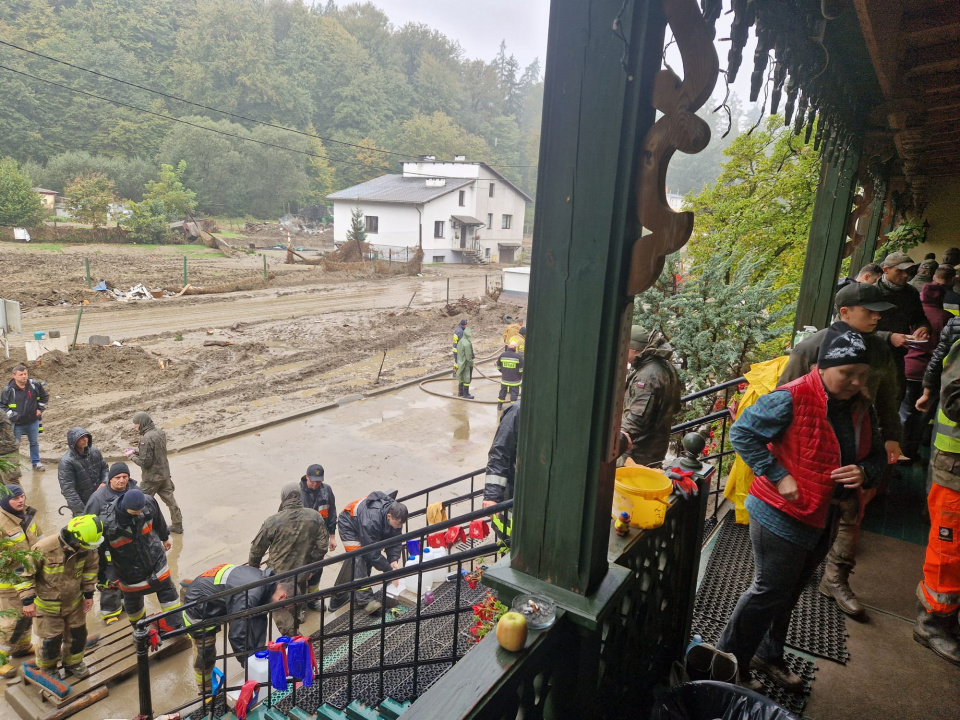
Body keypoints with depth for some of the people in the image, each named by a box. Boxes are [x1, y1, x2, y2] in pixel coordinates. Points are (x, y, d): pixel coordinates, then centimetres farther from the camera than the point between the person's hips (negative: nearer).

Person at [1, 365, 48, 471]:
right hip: (16, 424, -3)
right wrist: (11, 415, -14)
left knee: (35, 443, 15)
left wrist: (40, 409, 4)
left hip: (33, 421, 3)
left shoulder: (35, 385, -6)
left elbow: (44, 396, 11)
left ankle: (36, 462, 29)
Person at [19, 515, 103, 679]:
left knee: (78, 635, 14)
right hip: (48, 605, -4)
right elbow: (25, 572, -16)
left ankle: (73, 662, 42)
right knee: (51, 640, 9)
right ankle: (46, 668, 40)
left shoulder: (86, 549, -18)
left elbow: (90, 567, 2)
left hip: (74, 602, 4)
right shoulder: (44, 549, -31)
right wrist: (27, 600, -14)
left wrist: (89, 593, 5)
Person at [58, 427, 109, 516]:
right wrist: (81, 511, -25)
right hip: (82, 504, -5)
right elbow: (68, 490, -21)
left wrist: (104, 482, -8)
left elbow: (104, 468, 13)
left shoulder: (94, 452, -2)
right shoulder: (66, 462, -19)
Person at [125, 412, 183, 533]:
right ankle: (177, 525, 26)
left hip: (151, 477, -8)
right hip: (165, 473, 8)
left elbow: (145, 462, -21)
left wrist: (131, 456, -7)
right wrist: (136, 451, 8)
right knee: (170, 499, 16)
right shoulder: (160, 432, 1)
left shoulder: (146, 438, -23)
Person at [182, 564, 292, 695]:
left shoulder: (263, 579, -10)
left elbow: (259, 621, -2)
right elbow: (237, 635, -33)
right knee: (205, 653, 1)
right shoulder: (249, 595, -38)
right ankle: (206, 693, 23)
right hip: (198, 608, -8)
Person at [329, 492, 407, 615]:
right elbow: (373, 551, -36)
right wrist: (388, 569, -32)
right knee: (358, 559, -22)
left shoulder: (395, 516, -22)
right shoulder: (371, 520, -44)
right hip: (349, 525, -7)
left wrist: (394, 560, -27)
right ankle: (366, 600, -24)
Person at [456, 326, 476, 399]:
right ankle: (466, 394, 14)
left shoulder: (461, 341, 3)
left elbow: (458, 353, 10)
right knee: (467, 378, 4)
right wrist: (471, 364, -9)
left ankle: (460, 392, 31)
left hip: (461, 363, 9)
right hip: (467, 364, -9)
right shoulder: (467, 344, -26)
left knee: (462, 377, 20)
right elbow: (468, 356, -23)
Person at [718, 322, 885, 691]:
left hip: (823, 521, 7)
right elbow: (742, 432, -21)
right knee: (769, 592, 3)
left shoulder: (861, 407, 1)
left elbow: (877, 454, 12)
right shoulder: (793, 399, -23)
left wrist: (864, 471, -11)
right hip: (782, 516, -7)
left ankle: (769, 655, 44)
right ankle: (729, 663, 23)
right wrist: (778, 476, -23)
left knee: (788, 593, 23)